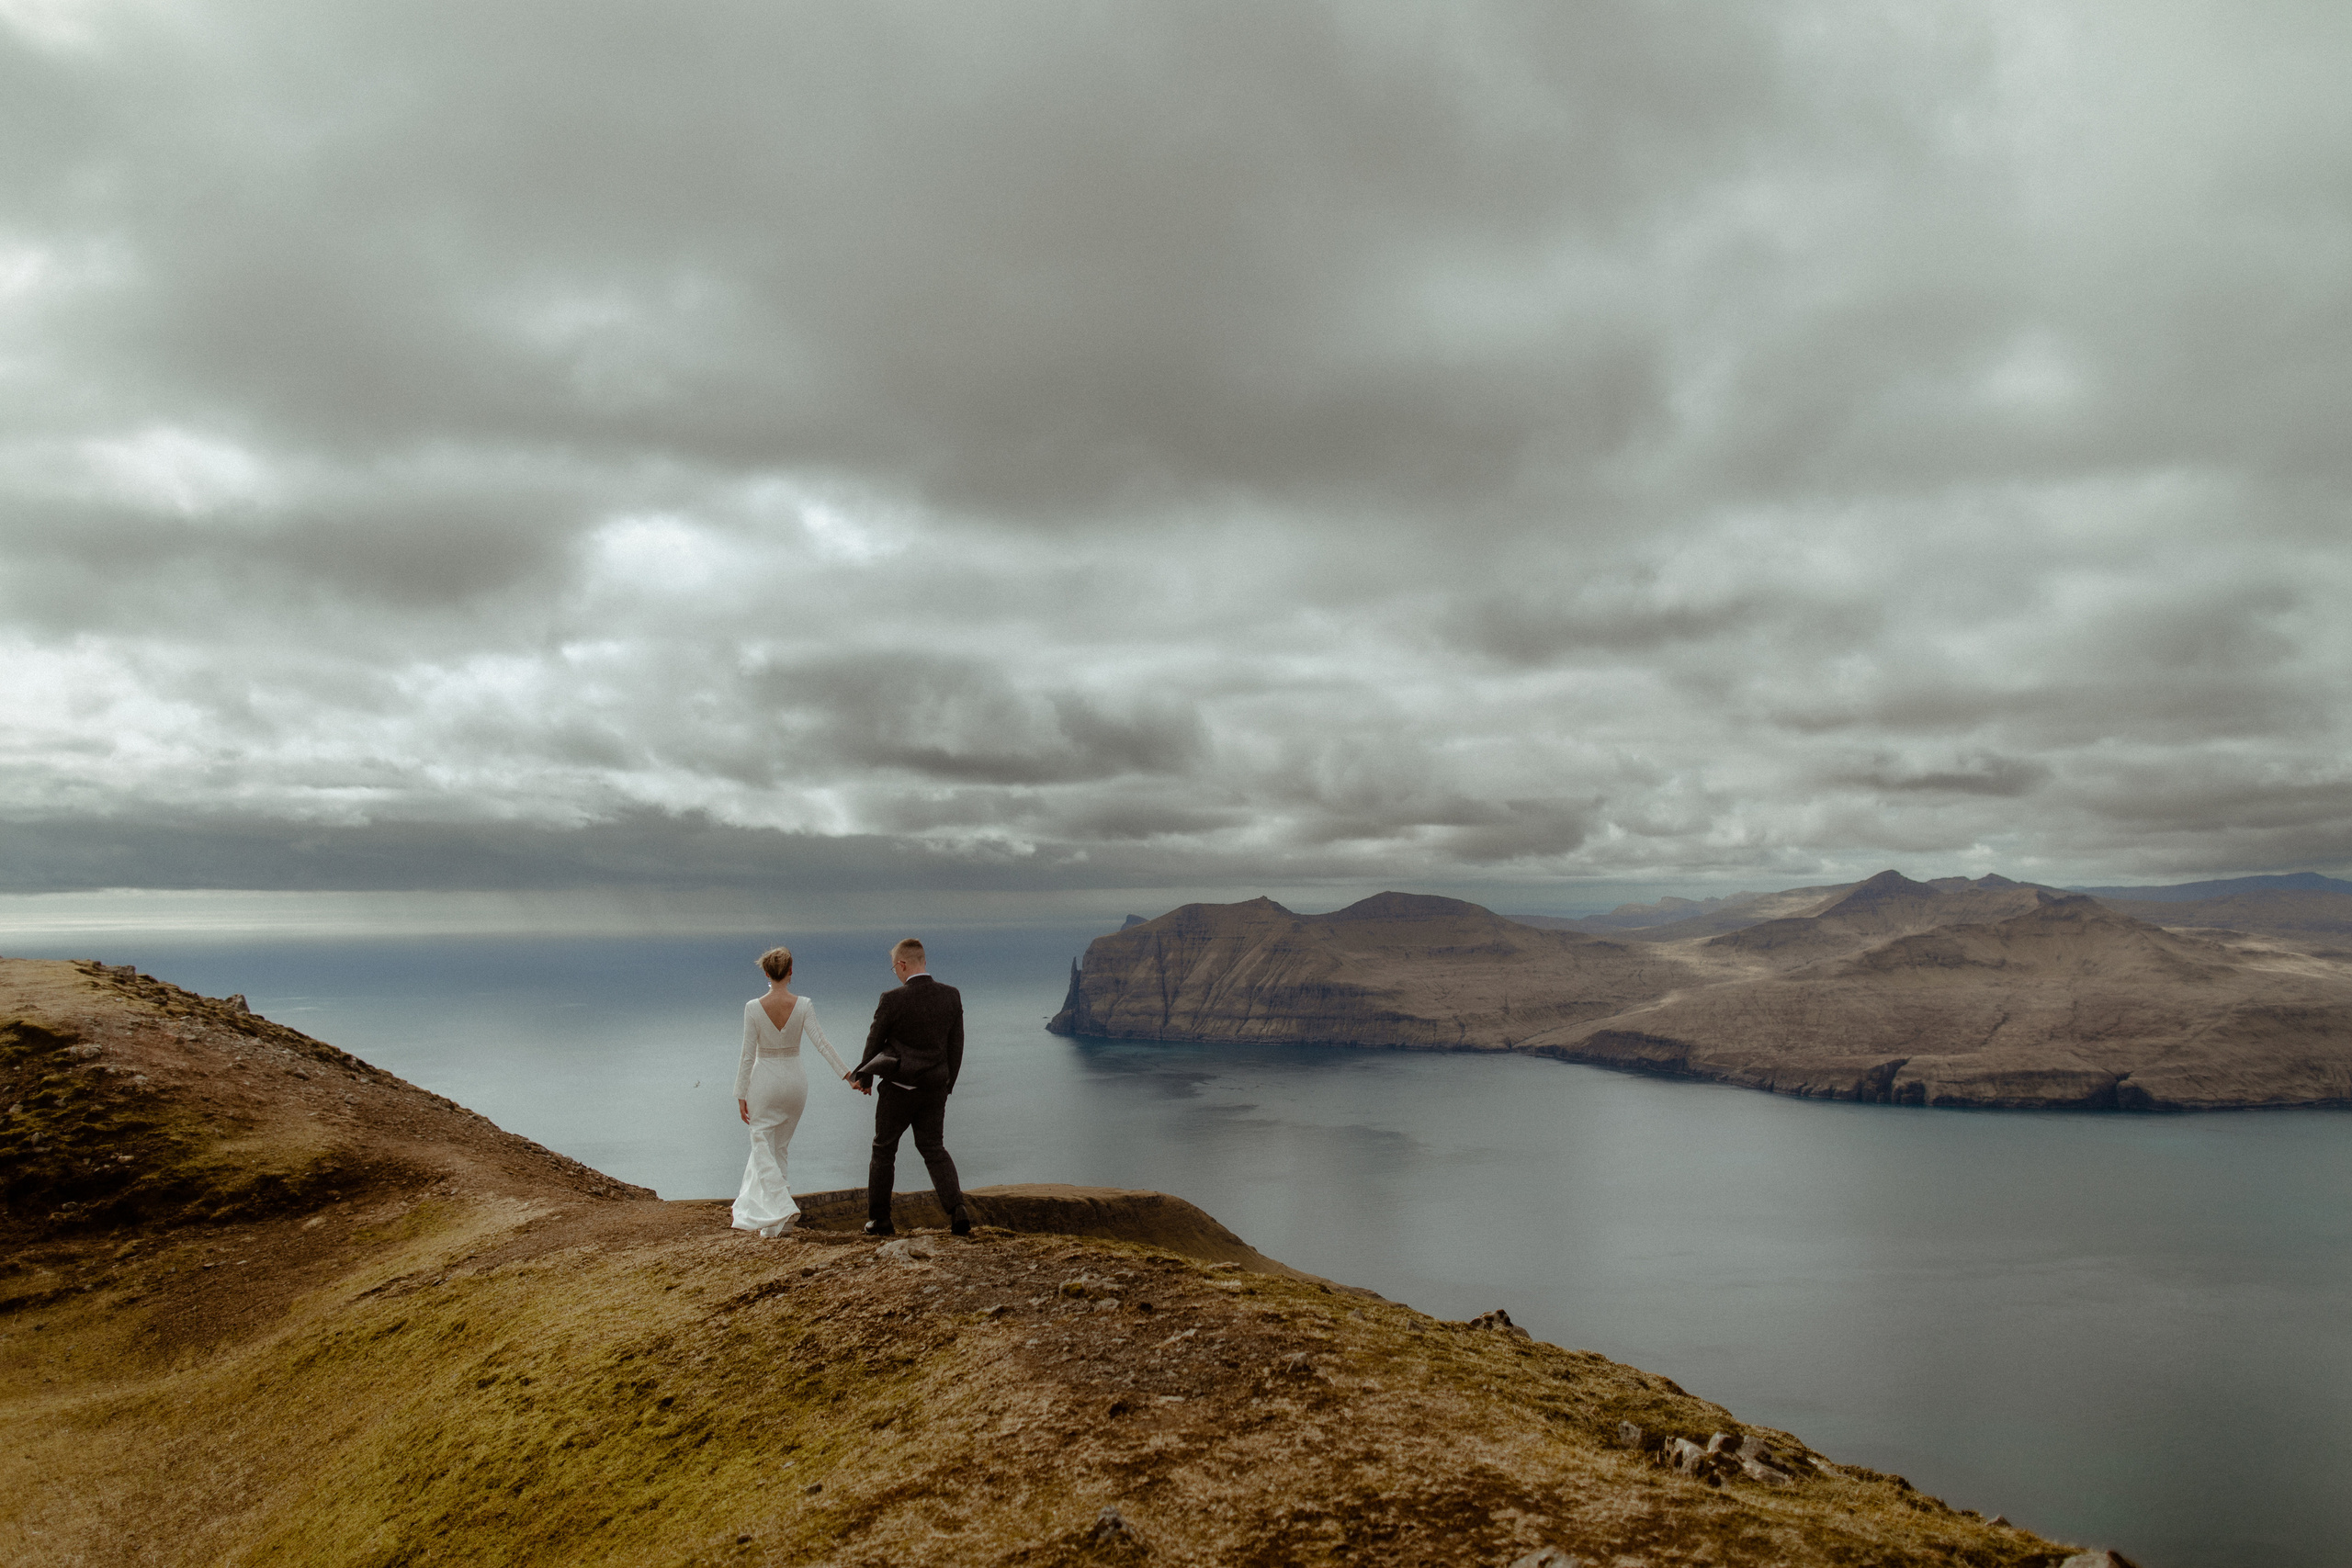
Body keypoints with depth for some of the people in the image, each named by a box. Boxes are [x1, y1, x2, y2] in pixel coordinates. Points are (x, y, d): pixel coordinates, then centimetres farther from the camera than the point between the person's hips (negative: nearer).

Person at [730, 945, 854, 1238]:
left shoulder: (753, 1007, -11)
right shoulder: (803, 1005, -7)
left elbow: (748, 1055, -8)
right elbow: (821, 1041, -15)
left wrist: (741, 1095, -2)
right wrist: (847, 1073, -14)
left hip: (764, 1082, -3)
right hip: (794, 1080, 3)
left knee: (763, 1149, 3)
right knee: (778, 1148, 17)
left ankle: (783, 1208, -16)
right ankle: (754, 1214, 24)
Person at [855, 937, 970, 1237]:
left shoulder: (893, 1000, -17)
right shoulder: (951, 996, -4)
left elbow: (874, 1042, -4)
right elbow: (956, 1045, 3)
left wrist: (865, 1077, 13)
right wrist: (948, 1083, 16)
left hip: (899, 1088, -4)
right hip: (936, 1088, 4)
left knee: (884, 1150, 13)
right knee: (934, 1148, 14)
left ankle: (878, 1219, 20)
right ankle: (957, 1210, -3)